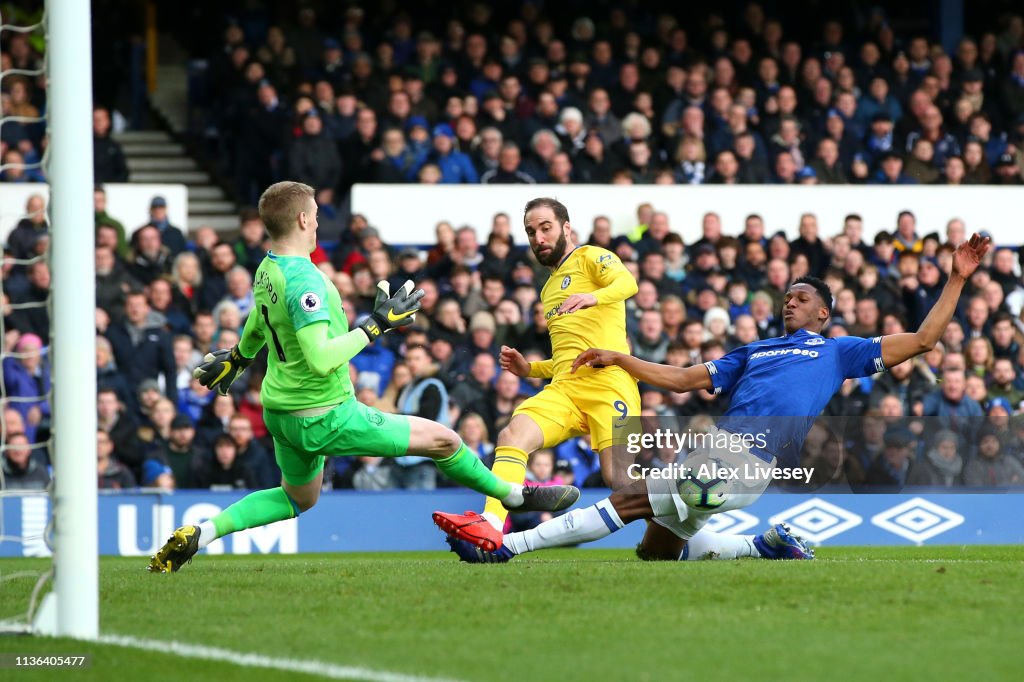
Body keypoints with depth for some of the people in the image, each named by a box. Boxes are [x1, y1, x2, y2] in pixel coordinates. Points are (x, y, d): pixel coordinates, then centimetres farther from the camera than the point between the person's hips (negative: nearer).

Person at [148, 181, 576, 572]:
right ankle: (516, 496, 20)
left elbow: (258, 326, 25)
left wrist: (237, 358, 45)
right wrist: (378, 324, -27)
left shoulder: (267, 270, 3)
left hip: (280, 410, 9)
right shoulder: (303, 280, -26)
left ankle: (197, 535, 14)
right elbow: (321, 358, -35)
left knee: (297, 500, 29)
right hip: (325, 418, -9)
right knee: (442, 440, 1)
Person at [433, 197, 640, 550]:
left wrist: (593, 296, -36)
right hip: (563, 388, 6)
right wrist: (529, 369, 20)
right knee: (512, 436, -23)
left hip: (608, 382, -6)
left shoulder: (591, 257, 8)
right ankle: (490, 525, -41)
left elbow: (627, 283, -15)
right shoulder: (549, 289, 31)